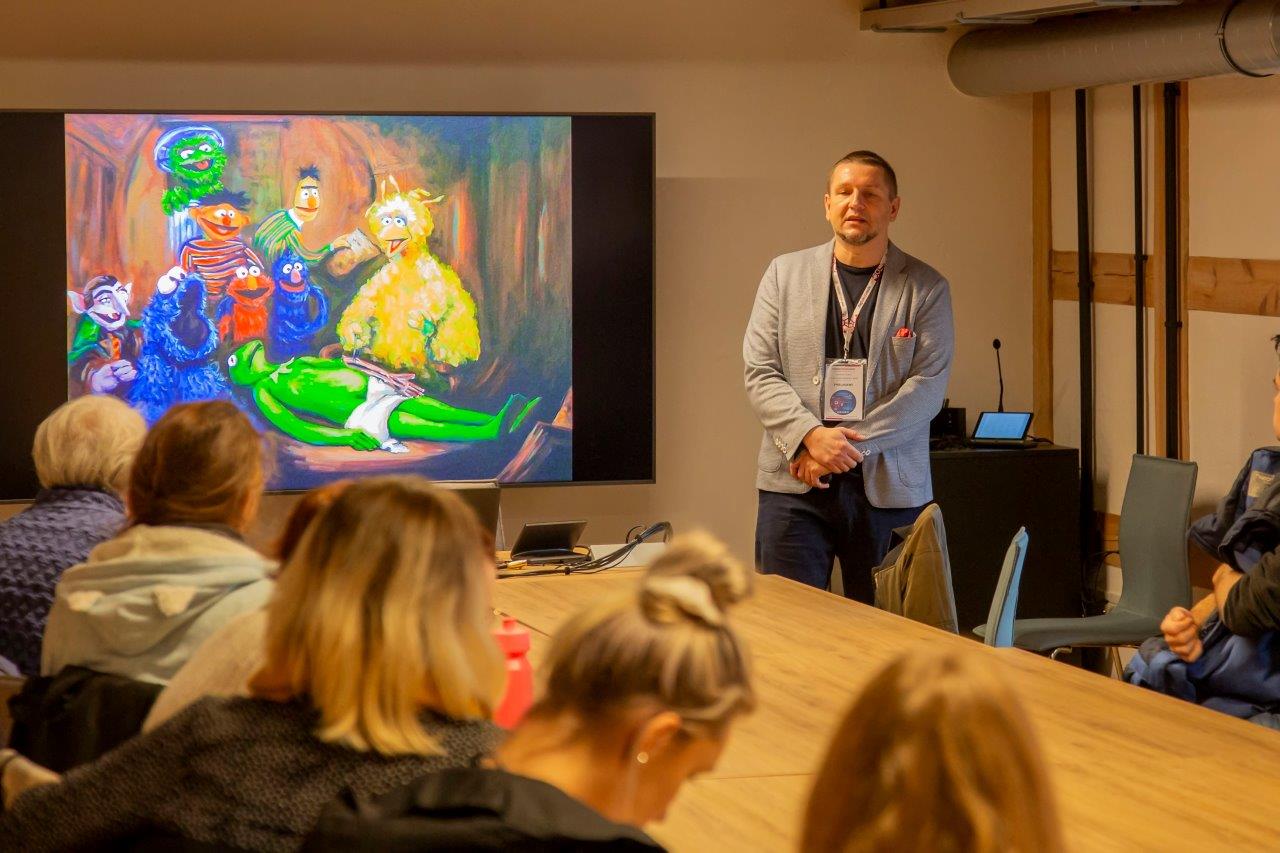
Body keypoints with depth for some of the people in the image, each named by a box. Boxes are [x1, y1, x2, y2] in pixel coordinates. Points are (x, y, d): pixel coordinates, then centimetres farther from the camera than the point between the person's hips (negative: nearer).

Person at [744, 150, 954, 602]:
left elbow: (927, 387, -4)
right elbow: (760, 374, 3)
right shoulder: (784, 273, 10)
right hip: (794, 486, 1)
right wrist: (811, 436, -14)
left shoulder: (926, 288, 5)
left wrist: (849, 445, -14)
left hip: (889, 491, -1)